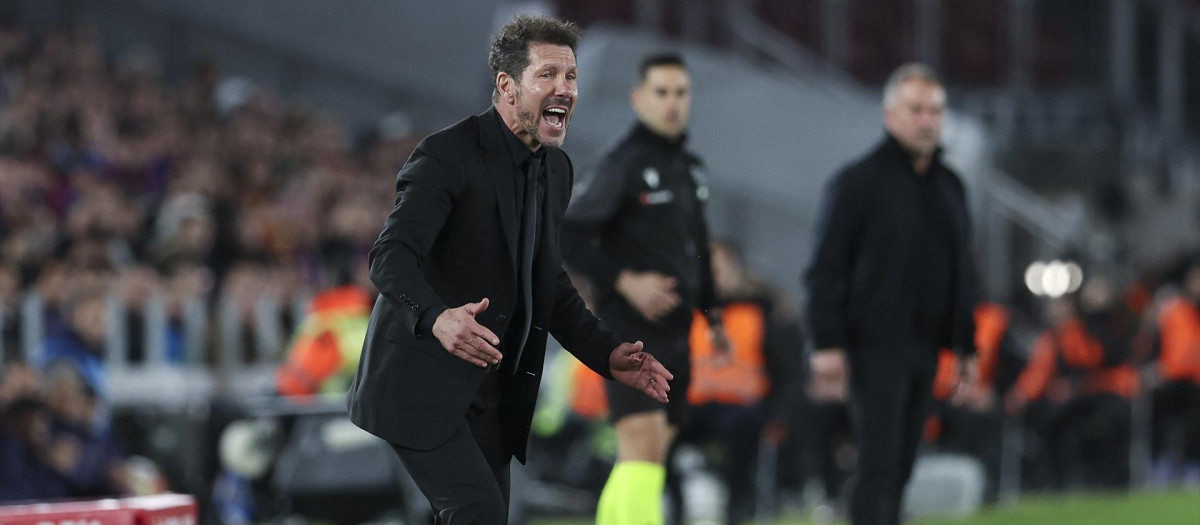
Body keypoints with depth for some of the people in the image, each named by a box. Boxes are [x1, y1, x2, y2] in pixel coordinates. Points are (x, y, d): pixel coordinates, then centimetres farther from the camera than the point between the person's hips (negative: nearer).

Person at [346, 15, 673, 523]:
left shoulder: (555, 169, 11)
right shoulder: (447, 156, -16)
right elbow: (391, 256, -28)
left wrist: (607, 354, 7)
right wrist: (437, 318, -47)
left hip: (488, 391, 9)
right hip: (422, 382, -8)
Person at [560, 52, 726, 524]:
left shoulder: (690, 168, 16)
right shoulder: (621, 165, -9)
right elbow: (568, 236, -15)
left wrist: (713, 315, 21)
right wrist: (625, 281, -23)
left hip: (675, 334, 8)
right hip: (631, 331, -8)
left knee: (649, 459, 10)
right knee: (642, 449, -18)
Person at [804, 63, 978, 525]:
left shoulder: (950, 187, 16)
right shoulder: (858, 183, -5)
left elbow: (963, 274, 23)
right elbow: (825, 269, -8)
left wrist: (967, 347, 19)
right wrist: (827, 344, -16)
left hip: (926, 348, 7)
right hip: (876, 346, -6)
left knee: (900, 466, 8)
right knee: (879, 464, -13)